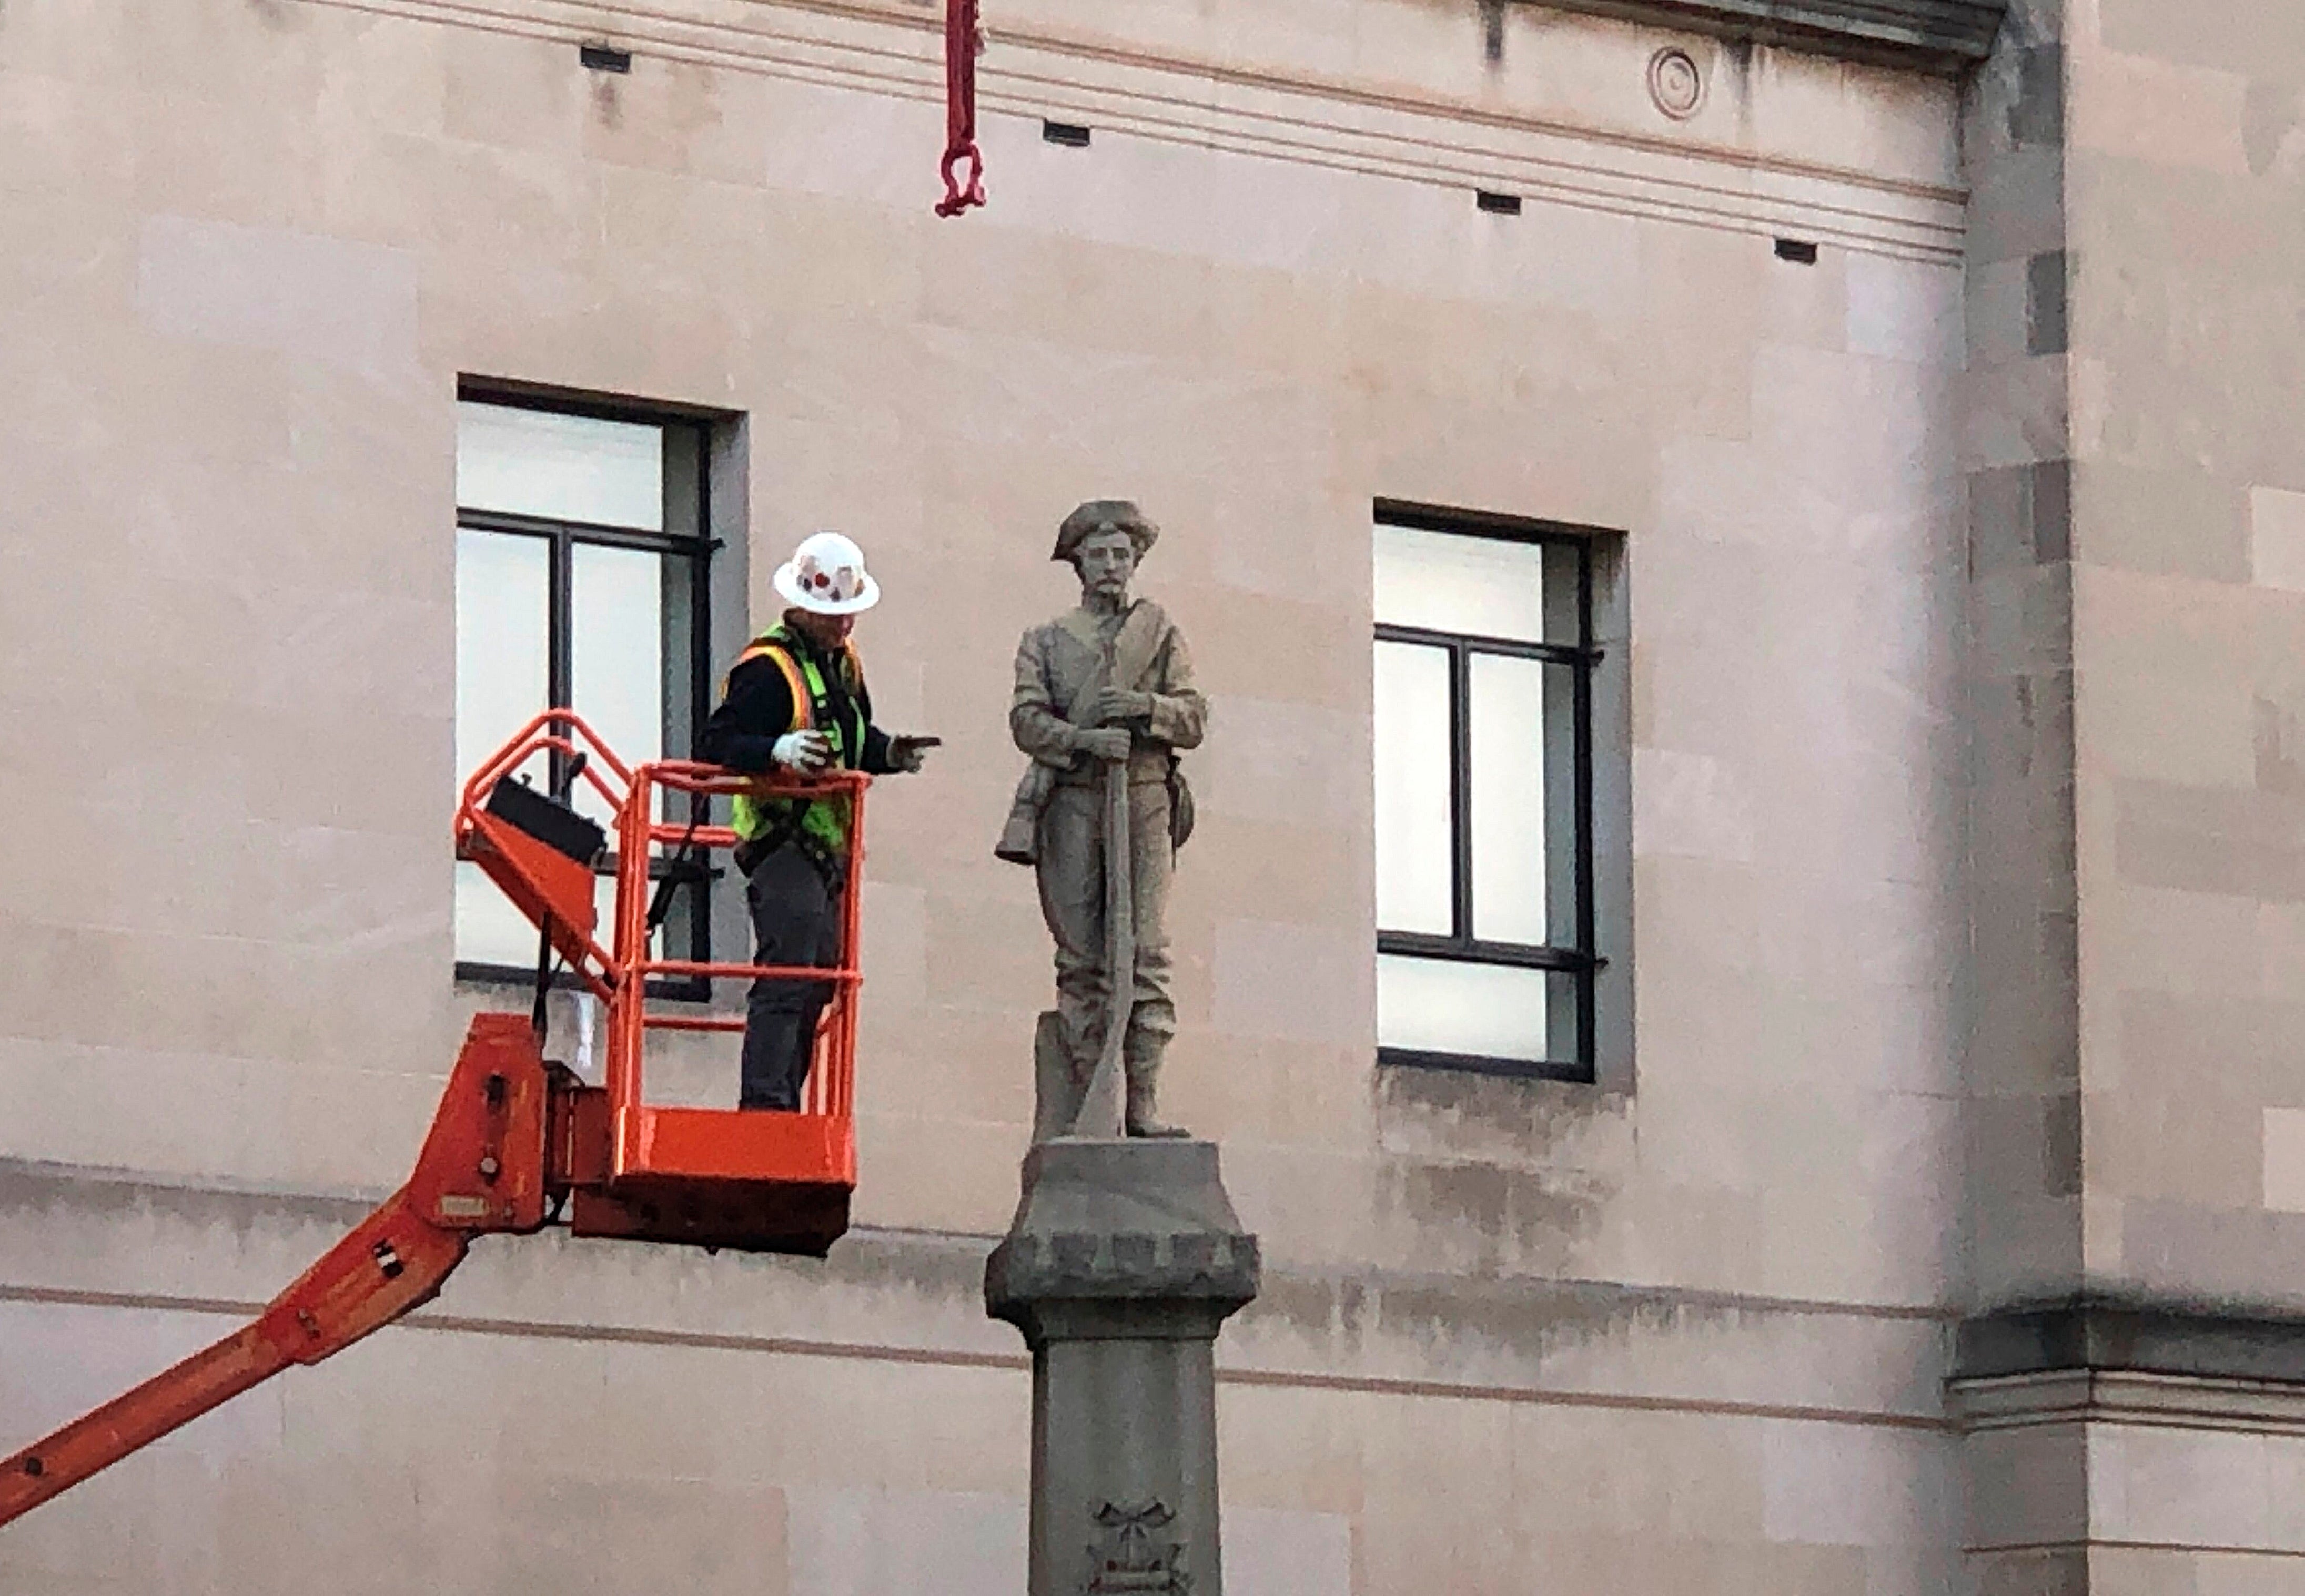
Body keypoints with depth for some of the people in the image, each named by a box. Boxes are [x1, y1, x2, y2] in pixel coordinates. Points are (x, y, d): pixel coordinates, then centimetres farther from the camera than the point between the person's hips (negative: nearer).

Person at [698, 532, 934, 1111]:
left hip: (829, 848, 10)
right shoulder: (769, 668, -13)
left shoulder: (843, 662, 16)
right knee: (787, 976, -19)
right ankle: (764, 1105, -23)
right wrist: (777, 751, -35)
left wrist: (890, 752, 7)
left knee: (819, 981, 11)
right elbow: (715, 746, -19)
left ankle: (784, 1106, 16)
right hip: (782, 845, -10)